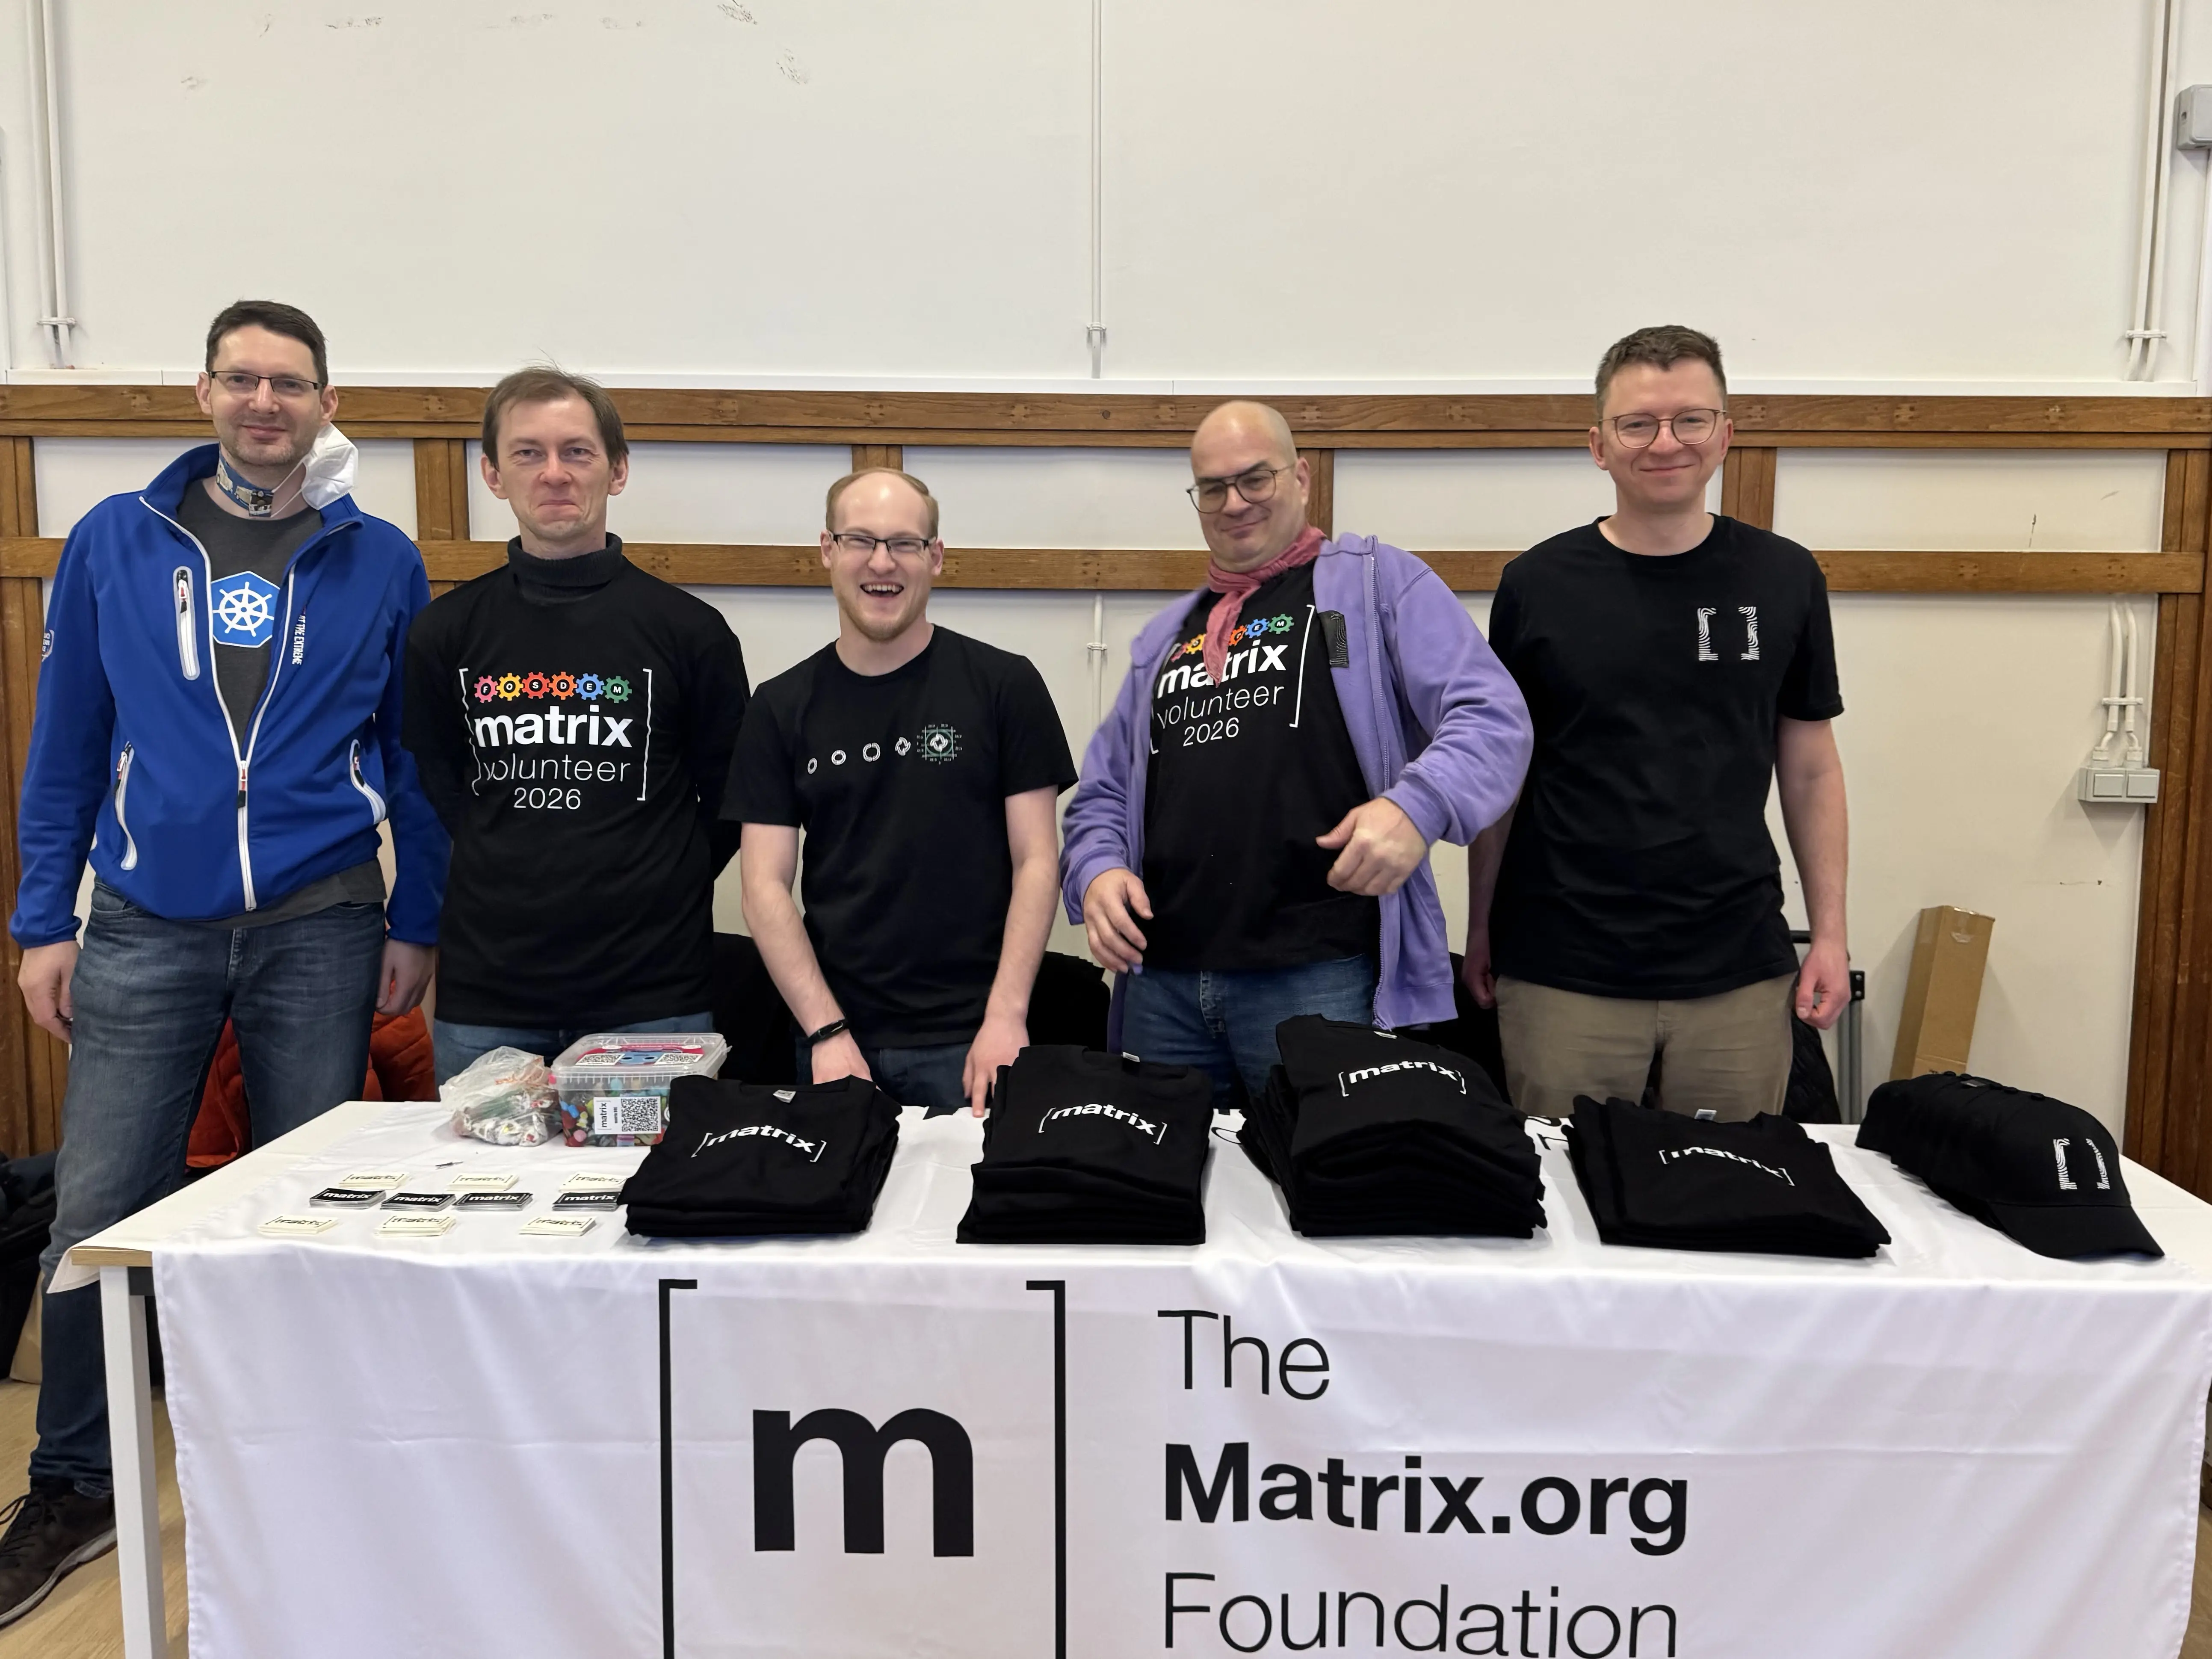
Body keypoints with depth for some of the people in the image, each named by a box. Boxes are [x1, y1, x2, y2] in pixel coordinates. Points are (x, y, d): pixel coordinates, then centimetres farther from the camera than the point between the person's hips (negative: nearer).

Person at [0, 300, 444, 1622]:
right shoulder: (116, 544, 5)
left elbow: (415, 757, 6)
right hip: (145, 931, 1)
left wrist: (416, 925, 2)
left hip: (321, 932, 0)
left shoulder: (382, 561, 3)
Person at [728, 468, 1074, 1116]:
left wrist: (1006, 1016, -12)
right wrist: (826, 1031, -8)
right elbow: (766, 886, 2)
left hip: (972, 1039, -1)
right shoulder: (782, 709, 4)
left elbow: (1036, 861, -3)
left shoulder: (1005, 685, -1)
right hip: (837, 1040, 2)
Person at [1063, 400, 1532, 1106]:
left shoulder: (1377, 580, 6)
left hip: (1321, 977, -5)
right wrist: (1096, 869, 2)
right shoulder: (1166, 635, 22)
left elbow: (1491, 718, -6)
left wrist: (1417, 805, -24)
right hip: (1161, 980, 5)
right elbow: (1105, 791, 23)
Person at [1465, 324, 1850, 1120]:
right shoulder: (1537, 585, -1)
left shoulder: (1782, 578, 3)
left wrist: (1830, 933, 3)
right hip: (1563, 974, -1)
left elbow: (1811, 768, 8)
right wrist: (1481, 932, 6)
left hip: (1739, 971, 1)